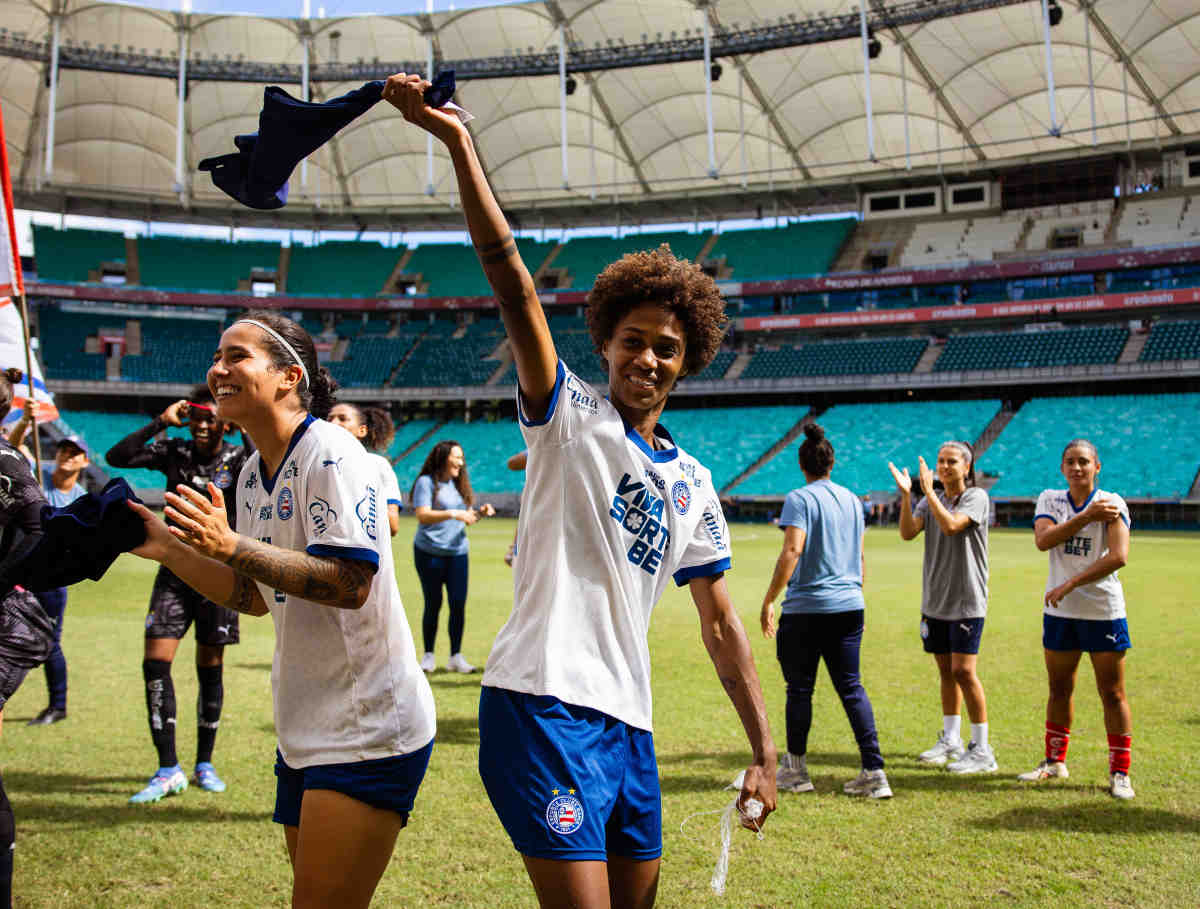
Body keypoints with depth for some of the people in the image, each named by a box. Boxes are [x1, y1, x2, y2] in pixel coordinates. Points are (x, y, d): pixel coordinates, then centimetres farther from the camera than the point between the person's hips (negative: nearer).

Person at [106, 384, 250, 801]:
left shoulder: (237, 458, -4)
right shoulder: (174, 452, 2)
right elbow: (116, 457, -9)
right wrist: (160, 422, -12)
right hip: (175, 571, 2)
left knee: (210, 669, 6)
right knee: (155, 662, -9)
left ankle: (204, 764, 21)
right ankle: (168, 770, -3)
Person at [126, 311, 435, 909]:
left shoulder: (330, 454, -16)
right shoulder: (253, 474, 12)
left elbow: (349, 583, -25)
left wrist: (230, 545, -28)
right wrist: (169, 550, 9)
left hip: (368, 729, -9)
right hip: (306, 729, 9)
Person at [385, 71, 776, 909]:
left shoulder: (691, 482, 15)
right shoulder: (569, 417, 0)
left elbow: (722, 625, 16)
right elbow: (516, 289, -13)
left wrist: (764, 751, 12)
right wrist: (458, 143, -23)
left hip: (629, 722, 6)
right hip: (544, 705, -6)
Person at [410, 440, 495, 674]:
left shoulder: (459, 484, 13)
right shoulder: (426, 482, -6)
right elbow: (422, 515, -16)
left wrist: (480, 513, -1)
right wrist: (452, 514, -25)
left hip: (458, 552, 5)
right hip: (429, 552, -5)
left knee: (458, 603, -2)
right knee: (433, 604, 2)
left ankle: (456, 656, 5)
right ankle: (428, 655, 16)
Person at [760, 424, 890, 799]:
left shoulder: (800, 499, -8)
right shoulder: (852, 500, 11)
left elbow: (792, 551, -18)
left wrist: (768, 600, -15)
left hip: (806, 609, -6)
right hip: (849, 607, 6)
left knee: (799, 688, 7)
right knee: (851, 687, 8)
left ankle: (795, 769, 18)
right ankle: (874, 772, 3)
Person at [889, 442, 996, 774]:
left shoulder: (976, 497, -6)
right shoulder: (932, 499, 11)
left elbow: (951, 525, -23)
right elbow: (908, 533, -3)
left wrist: (928, 491, -21)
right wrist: (906, 496, -15)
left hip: (967, 600, -6)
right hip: (934, 600, 6)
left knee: (964, 671, -10)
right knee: (946, 671, 13)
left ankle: (982, 749, -2)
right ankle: (951, 740, 25)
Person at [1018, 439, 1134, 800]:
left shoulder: (1112, 503, -7)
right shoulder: (1050, 499, 6)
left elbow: (1119, 556, -20)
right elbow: (1043, 540, -13)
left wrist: (1071, 584, -23)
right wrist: (1086, 516, -19)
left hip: (1103, 611, -4)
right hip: (1059, 611, 4)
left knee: (1112, 693, 1)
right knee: (1059, 690, 14)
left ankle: (1119, 773, 11)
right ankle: (1054, 762, 28)